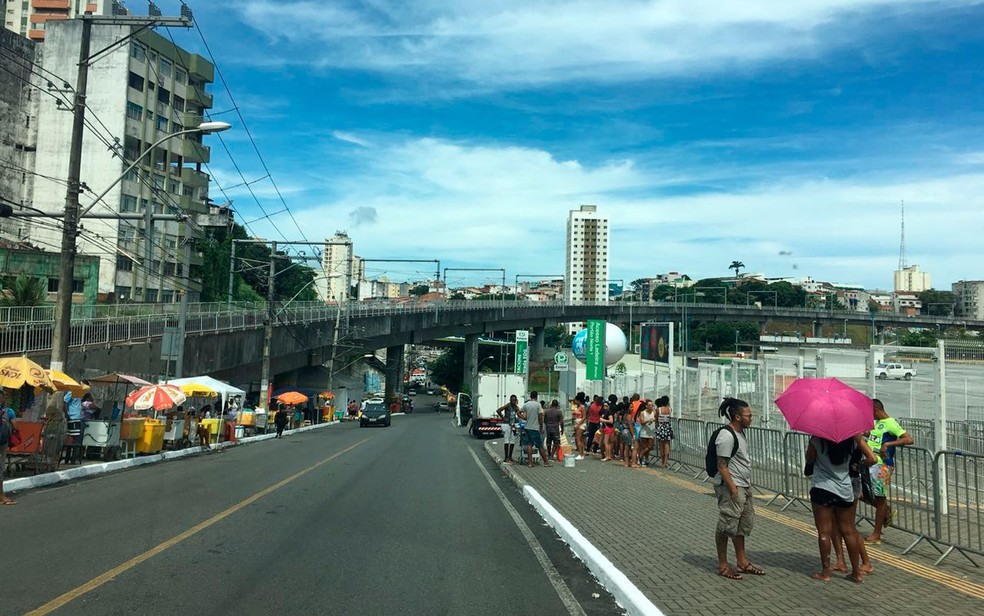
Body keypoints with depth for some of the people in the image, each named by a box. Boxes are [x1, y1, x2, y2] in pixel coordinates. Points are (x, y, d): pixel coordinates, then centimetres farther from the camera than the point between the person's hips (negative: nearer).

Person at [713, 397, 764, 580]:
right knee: (726, 526, 0)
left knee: (743, 524, 18)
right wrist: (733, 489, -21)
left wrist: (746, 485, 18)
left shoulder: (740, 432, 12)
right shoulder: (726, 436, -19)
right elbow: (722, 466, -21)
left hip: (744, 486, 10)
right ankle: (723, 565, 10)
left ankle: (742, 561, 30)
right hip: (731, 487, -10)